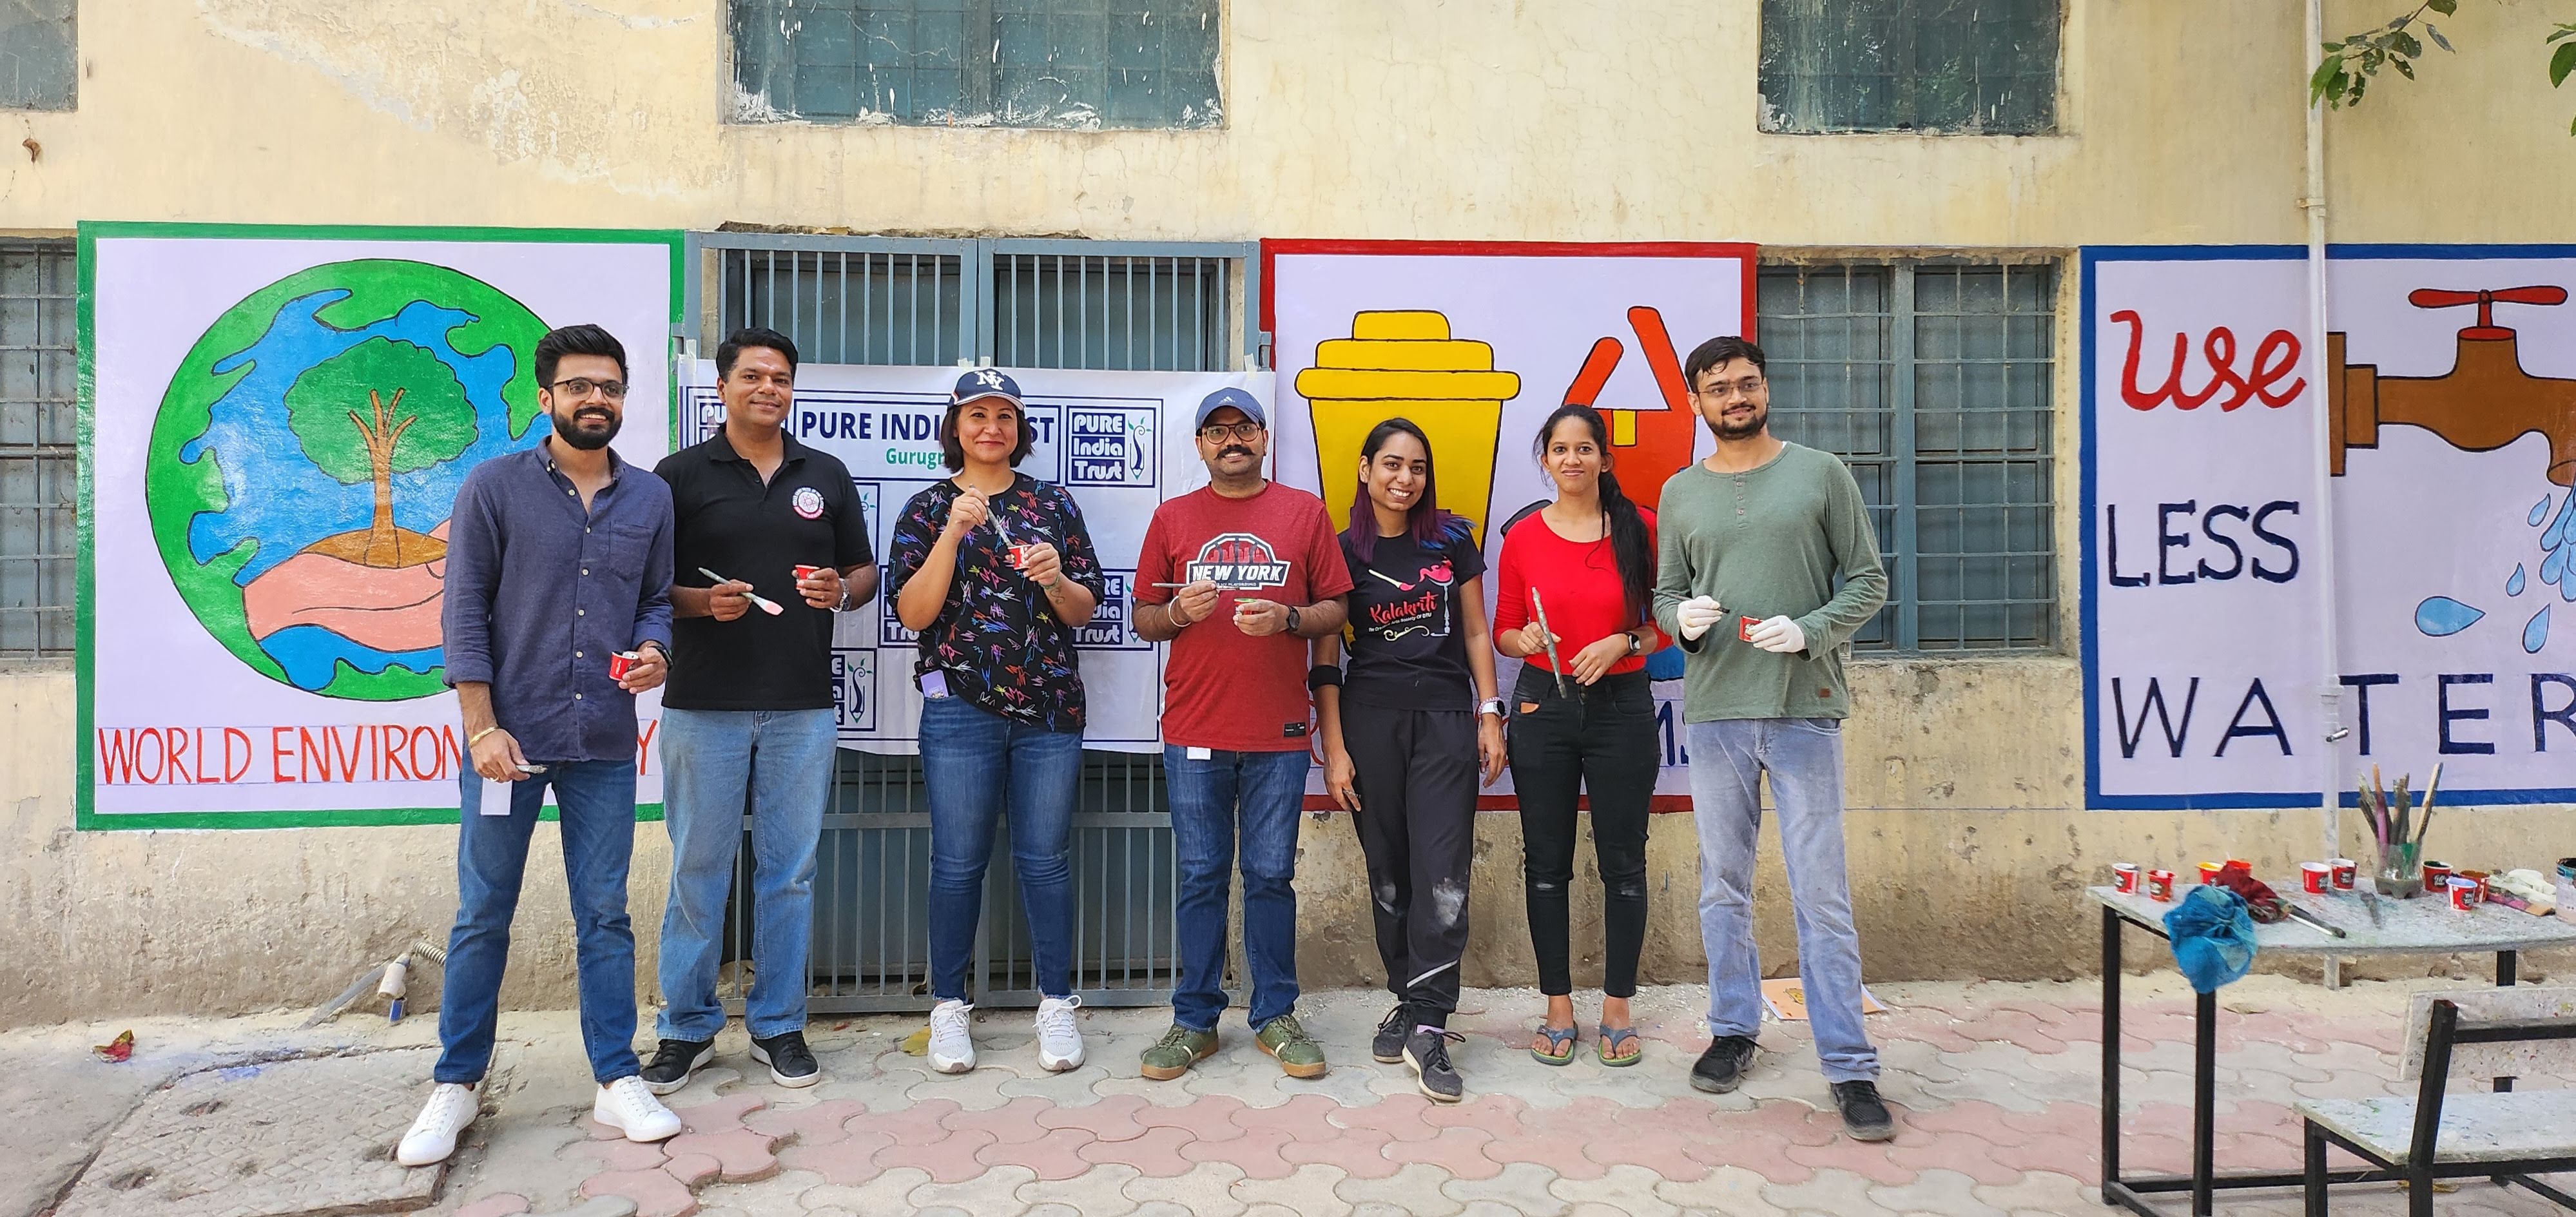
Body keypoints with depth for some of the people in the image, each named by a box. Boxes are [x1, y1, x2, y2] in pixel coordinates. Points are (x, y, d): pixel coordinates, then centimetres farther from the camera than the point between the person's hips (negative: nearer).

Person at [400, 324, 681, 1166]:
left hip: (606, 745, 2)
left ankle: (617, 1081, 16)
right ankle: (456, 1085, 22)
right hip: (508, 735, -2)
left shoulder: (651, 498, 7)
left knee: (605, 915, 8)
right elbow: (464, 615, -5)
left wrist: (653, 651, -10)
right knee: (483, 916, 7)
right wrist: (482, 727, -11)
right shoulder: (495, 487, -2)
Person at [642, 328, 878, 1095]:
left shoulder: (825, 475, 11)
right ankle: (687, 1027, 20)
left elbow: (864, 570, 15)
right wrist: (702, 603, -16)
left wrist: (841, 591, -7)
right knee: (699, 868, 5)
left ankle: (778, 1025, 20)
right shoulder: (682, 473, 4)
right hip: (704, 705, -2)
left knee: (790, 870, 7)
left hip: (803, 705, 2)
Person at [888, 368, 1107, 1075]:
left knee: (1046, 858, 5)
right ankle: (949, 1008, 18)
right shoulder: (929, 508, 5)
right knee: (958, 862, 4)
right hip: (960, 707, -1)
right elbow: (913, 613, -6)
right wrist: (954, 531, -15)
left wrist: (1056, 579, -13)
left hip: (1050, 708, 2)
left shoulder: (1054, 505, 10)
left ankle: (1056, 1005, 17)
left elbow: (1086, 611, 8)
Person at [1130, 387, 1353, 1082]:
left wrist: (1287, 618, -12)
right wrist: (1178, 612, -10)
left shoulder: (1304, 511, 7)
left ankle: (1275, 1015, 19)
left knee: (1271, 875, 6)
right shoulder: (1173, 518, 9)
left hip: (1279, 733, -1)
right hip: (1194, 733, 1)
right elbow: (1143, 621, 11)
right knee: (1200, 877, 7)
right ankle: (1195, 1020, 18)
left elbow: (1337, 610, 6)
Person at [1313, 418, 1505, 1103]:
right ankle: (1410, 1002, 20)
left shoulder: (1452, 540, 7)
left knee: (1443, 873, -9)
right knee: (1388, 872, 6)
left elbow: (1475, 633, 11)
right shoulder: (1342, 551, 3)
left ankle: (1427, 1026, -6)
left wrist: (1490, 713, 3)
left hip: (1446, 717, 0)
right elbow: (1326, 660, 3)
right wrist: (1334, 748, -2)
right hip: (1370, 718, 0)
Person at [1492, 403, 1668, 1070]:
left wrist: (1624, 643, -14)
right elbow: (1503, 630, 8)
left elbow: (1665, 621, 4)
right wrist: (1524, 639, -13)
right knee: (1547, 861, 6)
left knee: (1622, 860, 6)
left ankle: (1618, 1008, 20)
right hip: (1543, 707, 1)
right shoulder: (1522, 536, 2)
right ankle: (1558, 1008, 20)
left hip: (1622, 706, -1)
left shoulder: (1640, 527, 0)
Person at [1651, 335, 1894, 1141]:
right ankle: (1734, 1031, 27)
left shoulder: (1821, 474, 3)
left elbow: (1869, 581, 3)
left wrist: (1811, 630, -14)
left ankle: (1850, 1066, 6)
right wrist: (1682, 616, -9)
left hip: (1804, 708, -3)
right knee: (1723, 885, 11)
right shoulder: (1681, 493, 11)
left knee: (1821, 892, -2)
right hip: (1714, 711, 3)